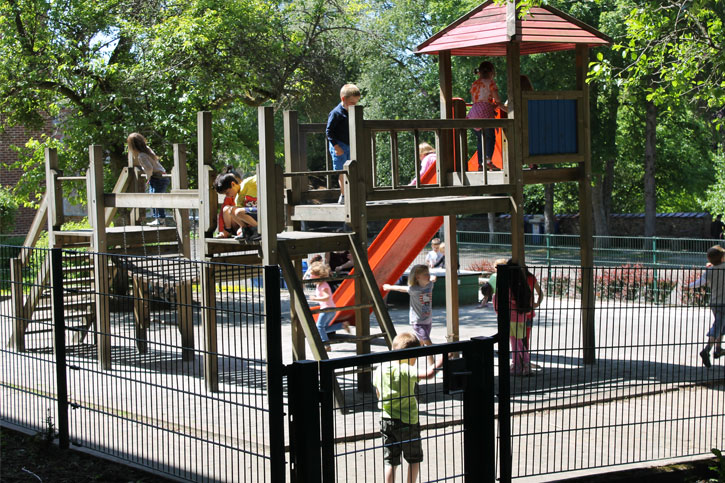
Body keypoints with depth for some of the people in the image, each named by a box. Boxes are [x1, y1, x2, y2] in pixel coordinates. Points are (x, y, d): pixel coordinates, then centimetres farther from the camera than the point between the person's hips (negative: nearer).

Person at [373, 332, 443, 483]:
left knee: (390, 460, 11)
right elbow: (429, 374, -32)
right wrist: (441, 361, -18)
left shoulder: (379, 369, 1)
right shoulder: (406, 371, -20)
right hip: (408, 422, -5)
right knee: (414, 459, 14)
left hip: (386, 420, 5)